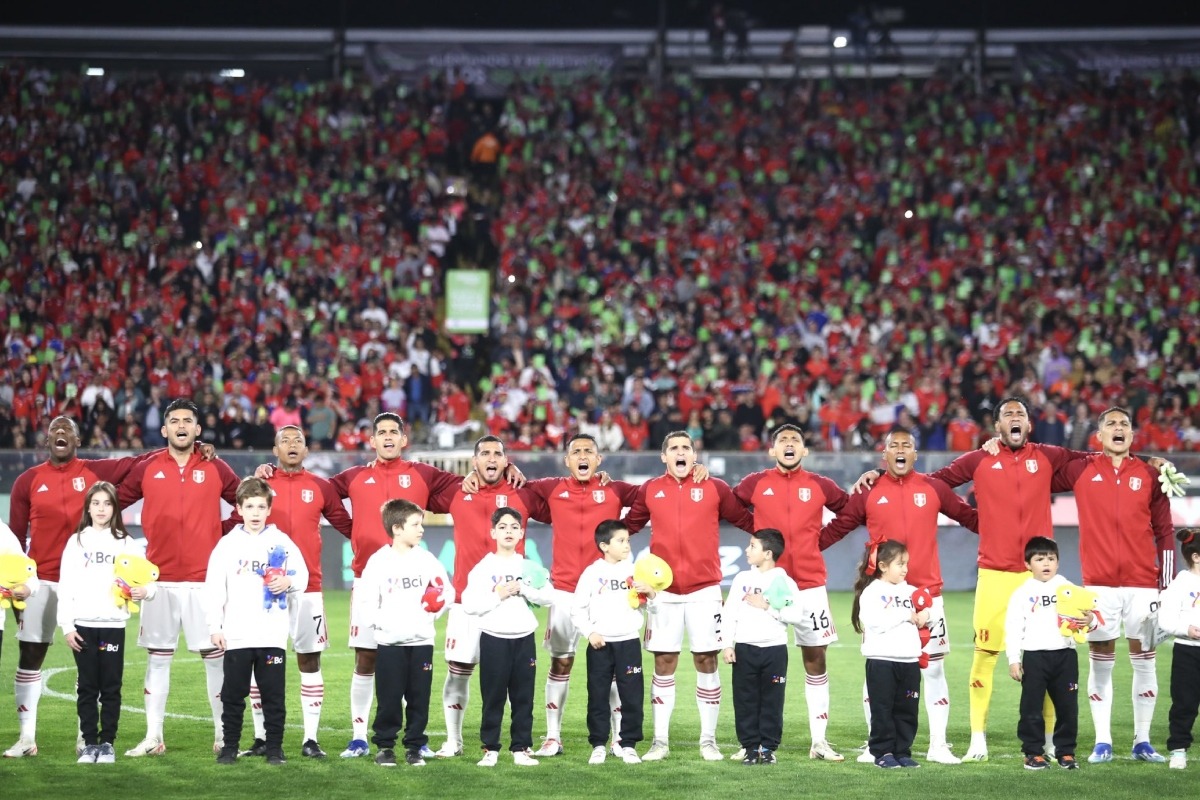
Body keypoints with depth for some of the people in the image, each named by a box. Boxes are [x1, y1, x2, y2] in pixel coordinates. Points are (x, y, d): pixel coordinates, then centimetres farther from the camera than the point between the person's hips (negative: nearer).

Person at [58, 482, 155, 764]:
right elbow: (66, 586, 5)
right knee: (87, 687, 3)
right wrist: (66, 626, -2)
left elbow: (145, 578, 3)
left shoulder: (126, 543, 7)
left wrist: (144, 590, -21)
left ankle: (107, 742, 7)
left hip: (114, 624, 0)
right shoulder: (77, 542, 7)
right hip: (83, 624, 0)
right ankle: (89, 743, 8)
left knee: (111, 687, 1)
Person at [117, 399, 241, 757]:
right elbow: (114, 502, 10)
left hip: (205, 577, -1)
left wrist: (224, 533, 0)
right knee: (158, 657, 4)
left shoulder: (215, 469, 4)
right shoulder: (146, 469, 5)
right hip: (160, 577, 1)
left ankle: (223, 735, 6)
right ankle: (153, 738, 8)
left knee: (215, 654, -1)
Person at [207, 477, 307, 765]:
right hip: (236, 635, 0)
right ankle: (229, 747, 15)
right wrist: (214, 626, -2)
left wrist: (288, 583, -12)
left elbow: (302, 576, 11)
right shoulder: (228, 544, 4)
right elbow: (214, 587, 2)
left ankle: (275, 748, 11)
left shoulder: (282, 542, 5)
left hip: (273, 634, 0)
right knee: (233, 695, 6)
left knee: (274, 694, 3)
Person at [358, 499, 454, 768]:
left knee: (419, 698, 5)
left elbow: (447, 591, 11)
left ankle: (415, 746, 13)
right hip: (389, 643, -3)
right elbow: (368, 600, -2)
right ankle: (385, 746, 11)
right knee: (388, 700, 0)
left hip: (421, 640, 3)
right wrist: (380, 622, -15)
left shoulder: (427, 559, 6)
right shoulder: (379, 562, -3)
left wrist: (436, 609, -8)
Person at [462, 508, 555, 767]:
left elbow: (548, 596, -1)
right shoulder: (483, 568, -1)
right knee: (493, 697, 0)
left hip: (524, 639, 3)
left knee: (523, 697, 4)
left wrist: (522, 589, -11)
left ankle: (521, 748, 10)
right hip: (493, 639, -3)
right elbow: (469, 604, -9)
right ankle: (490, 748, 6)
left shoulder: (529, 566, 8)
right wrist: (497, 595, -15)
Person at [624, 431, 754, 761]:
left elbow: (747, 520, 7)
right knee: (663, 663, 3)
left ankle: (708, 740, 10)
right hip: (664, 590, 1)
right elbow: (629, 525, 14)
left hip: (704, 589, -1)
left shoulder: (715, 489, 2)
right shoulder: (650, 490, 6)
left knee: (706, 662, 0)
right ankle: (660, 740, 10)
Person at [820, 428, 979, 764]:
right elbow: (836, 528, 4)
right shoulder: (868, 493, 3)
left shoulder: (934, 489, 5)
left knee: (934, 668, 3)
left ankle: (938, 746, 10)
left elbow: (970, 517, 11)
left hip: (927, 592, 1)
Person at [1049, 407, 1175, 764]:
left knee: (1144, 661, 3)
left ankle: (1142, 742, 11)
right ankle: (1102, 743, 8)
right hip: (1098, 583, -1)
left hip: (1142, 583, 1)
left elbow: (1164, 532, 7)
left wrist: (1166, 583, 2)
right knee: (1100, 663, 1)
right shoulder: (1080, 471, 4)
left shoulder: (1149, 475, 6)